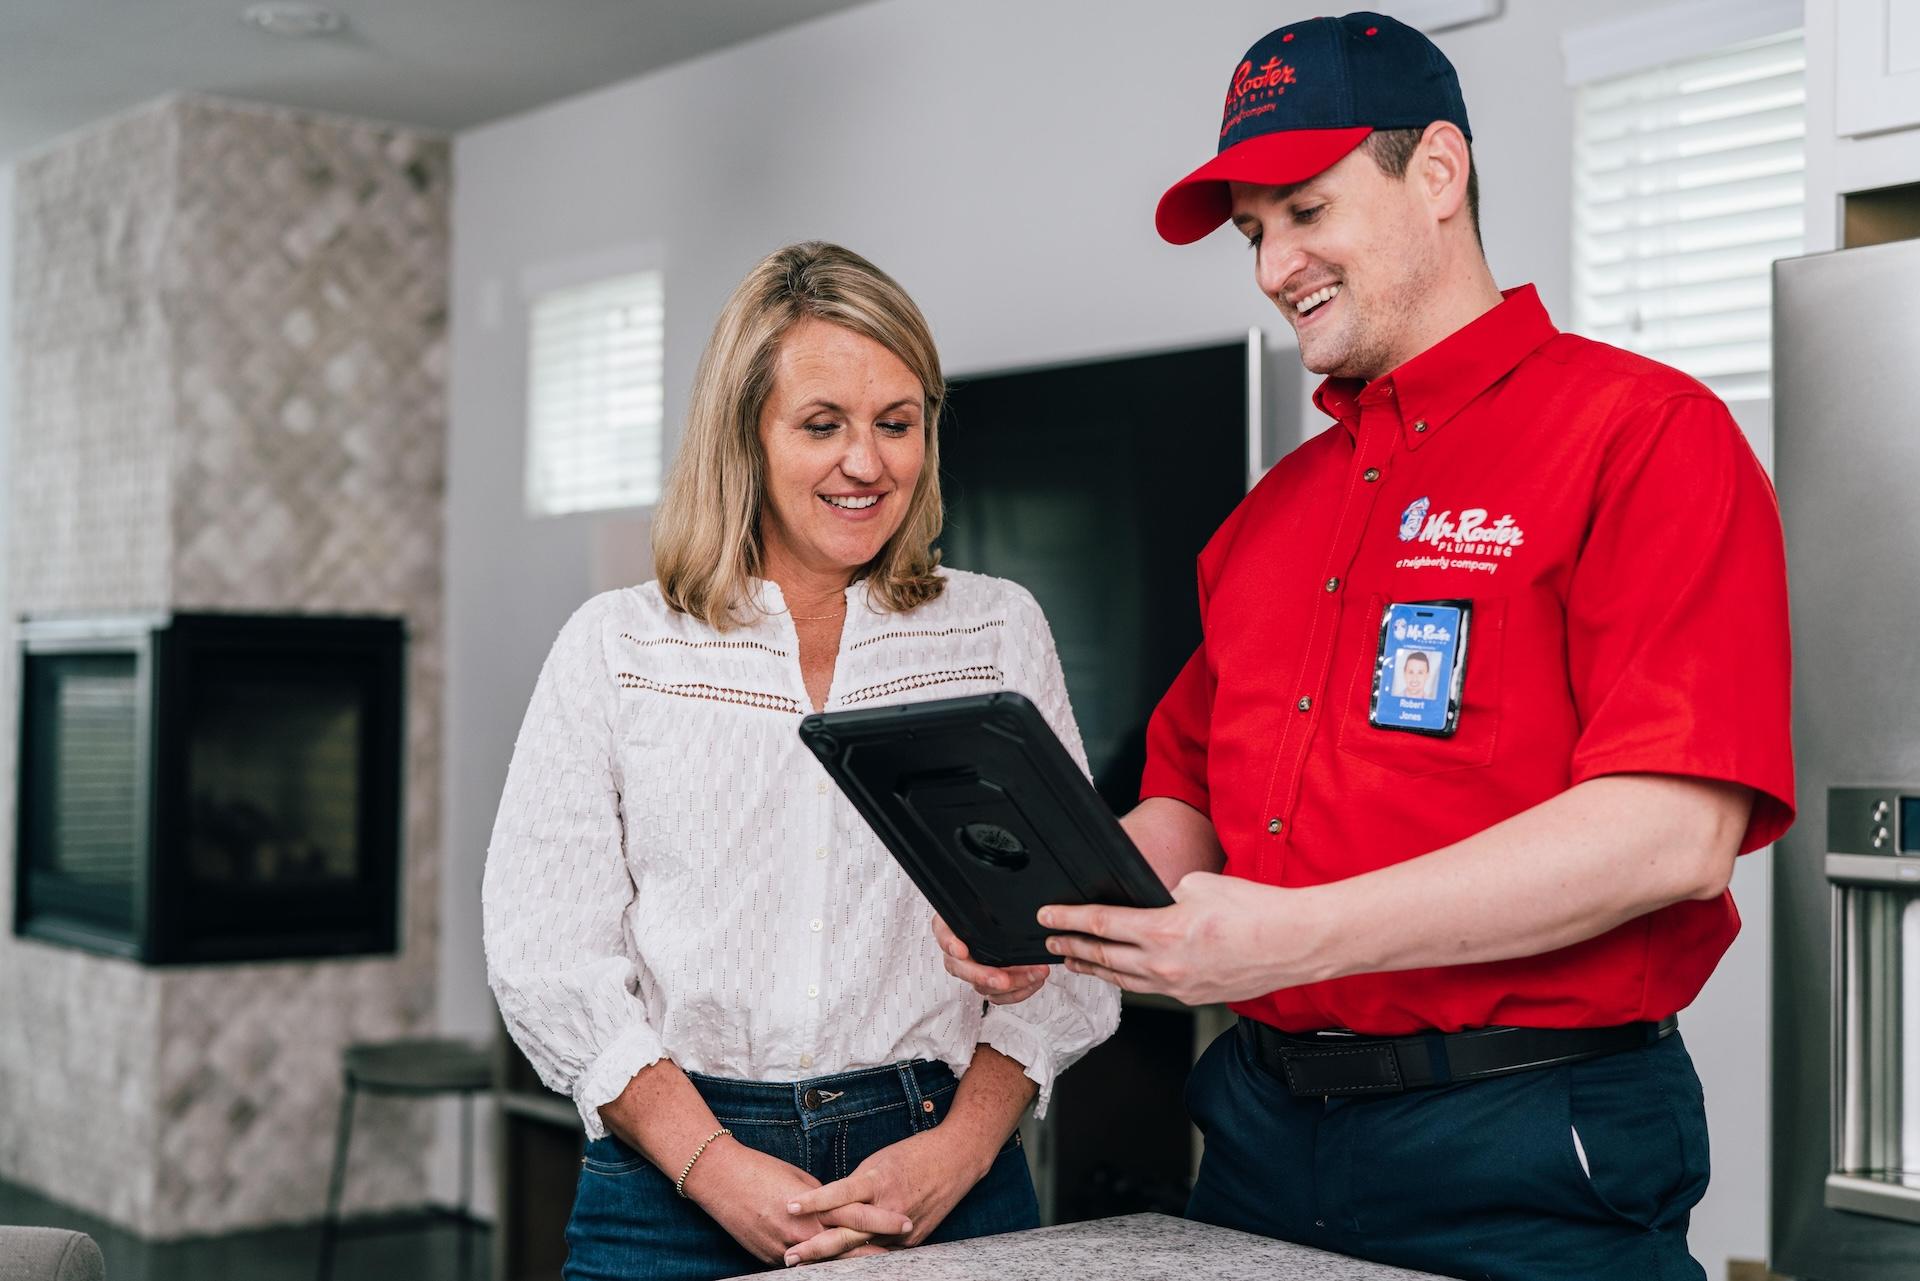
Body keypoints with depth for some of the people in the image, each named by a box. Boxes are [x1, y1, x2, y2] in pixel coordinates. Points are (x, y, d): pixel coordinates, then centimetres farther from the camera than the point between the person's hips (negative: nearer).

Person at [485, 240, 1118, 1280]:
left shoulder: (1000, 632, 7)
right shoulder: (614, 648, 4)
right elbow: (545, 950, -2)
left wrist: (962, 1146, -11)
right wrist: (715, 1167, -12)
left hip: (942, 1182, 1)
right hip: (671, 1186, 0)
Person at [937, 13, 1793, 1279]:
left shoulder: (1644, 432, -8)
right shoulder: (1271, 512, 14)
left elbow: (1675, 830, -19)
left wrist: (1303, 936, -24)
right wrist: (1045, 905, -2)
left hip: (1525, 1162, -6)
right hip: (1264, 1126, 7)